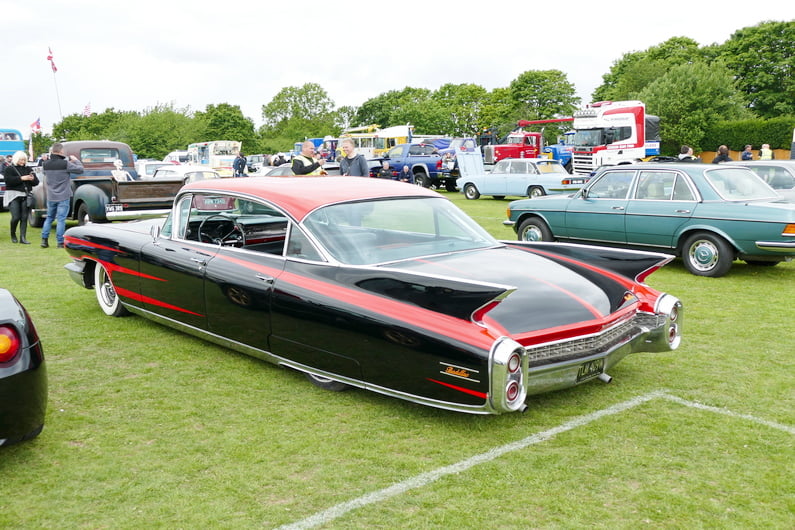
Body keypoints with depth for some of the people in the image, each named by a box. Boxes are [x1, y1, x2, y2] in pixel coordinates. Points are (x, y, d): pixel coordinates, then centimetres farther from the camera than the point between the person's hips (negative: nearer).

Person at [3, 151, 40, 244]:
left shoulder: (28, 169, 16)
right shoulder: (9, 169, 4)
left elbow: (36, 182, 13)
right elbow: (8, 180, -13)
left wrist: (33, 179, -10)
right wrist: (21, 178, -18)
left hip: (25, 196, 4)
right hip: (13, 195, -4)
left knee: (24, 217, -2)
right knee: (16, 217, -11)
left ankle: (23, 238, 0)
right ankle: (13, 234, 14)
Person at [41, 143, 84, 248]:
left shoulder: (46, 164, 0)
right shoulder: (65, 163, -16)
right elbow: (80, 169, -10)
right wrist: (75, 160, 9)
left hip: (51, 197, 5)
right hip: (63, 197, -5)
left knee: (49, 218, 18)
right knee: (61, 219, -1)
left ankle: (44, 240, 16)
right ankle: (60, 242, 1)